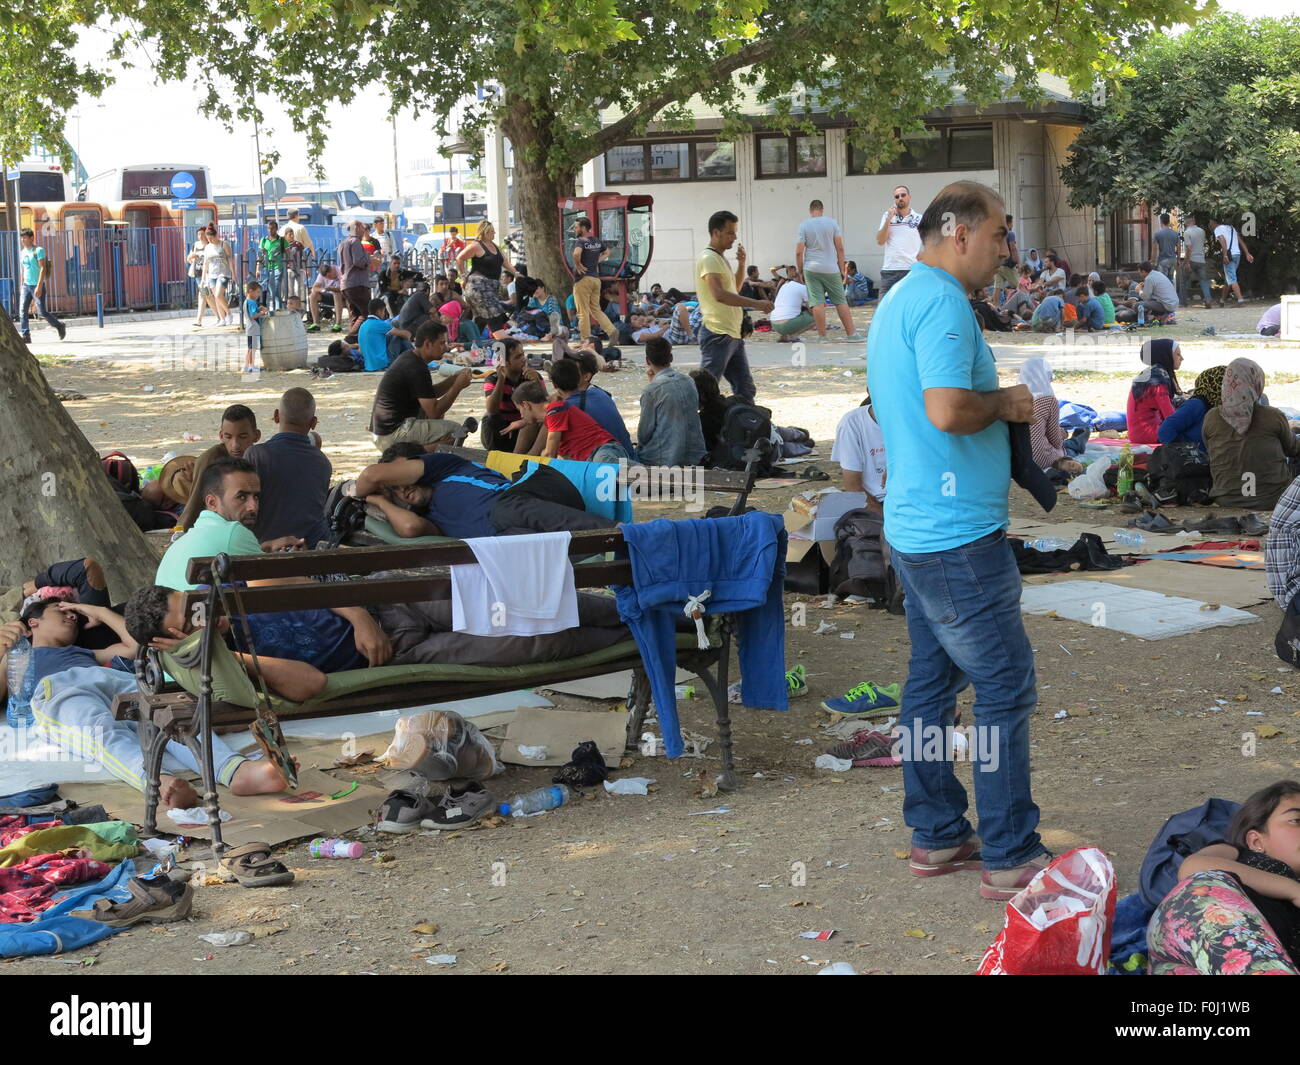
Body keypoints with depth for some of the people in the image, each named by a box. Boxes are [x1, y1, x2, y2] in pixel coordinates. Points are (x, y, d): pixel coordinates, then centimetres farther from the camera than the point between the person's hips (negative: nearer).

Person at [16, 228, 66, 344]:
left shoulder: (39, 250, -10)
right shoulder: (23, 252, 12)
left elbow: (43, 269, -16)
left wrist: (39, 287, -23)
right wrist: (22, 284, 19)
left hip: (37, 286, -7)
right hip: (26, 286, 7)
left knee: (41, 312, -4)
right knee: (22, 311, -6)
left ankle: (59, 326, 17)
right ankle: (25, 335, -7)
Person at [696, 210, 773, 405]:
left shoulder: (721, 258, 18)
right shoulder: (708, 258, -14)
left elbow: (735, 288, 30)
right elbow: (719, 294, -26)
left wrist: (741, 263, 12)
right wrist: (756, 304, -27)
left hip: (733, 335, 10)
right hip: (717, 335, -10)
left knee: (745, 389, 13)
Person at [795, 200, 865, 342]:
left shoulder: (803, 225, 1)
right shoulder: (832, 223, 3)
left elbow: (799, 252, -3)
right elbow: (840, 248, 1)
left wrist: (800, 272, 5)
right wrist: (842, 269, 8)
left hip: (811, 269, -1)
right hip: (831, 269, 1)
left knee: (817, 303, -2)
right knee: (841, 301, 5)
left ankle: (822, 335, -3)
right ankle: (851, 333, 4)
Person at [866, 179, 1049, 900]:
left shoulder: (897, 302, 17)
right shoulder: (941, 302, -16)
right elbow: (947, 409, -29)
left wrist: (999, 406, 17)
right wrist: (1005, 402, -10)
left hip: (914, 533, 11)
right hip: (959, 538, -11)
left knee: (932, 682, 15)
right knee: (1005, 690, -4)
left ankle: (936, 836, 23)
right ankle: (1011, 857, 0)